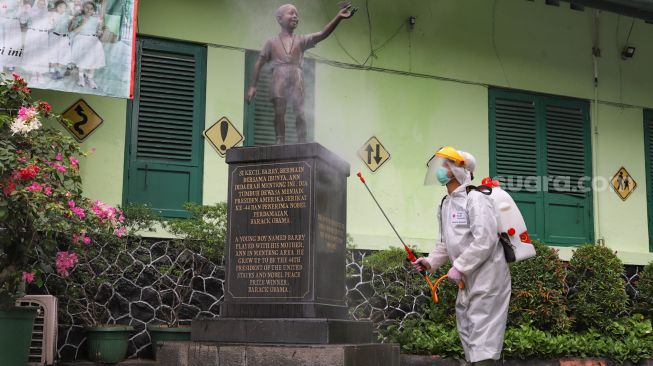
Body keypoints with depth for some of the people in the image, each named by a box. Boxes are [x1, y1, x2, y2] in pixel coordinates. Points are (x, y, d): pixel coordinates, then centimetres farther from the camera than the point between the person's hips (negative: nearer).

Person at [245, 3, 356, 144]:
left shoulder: (301, 40, 17)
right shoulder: (272, 42, 16)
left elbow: (322, 34, 2)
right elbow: (259, 64, 15)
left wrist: (338, 17, -12)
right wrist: (252, 86, 7)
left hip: (296, 78, 1)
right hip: (279, 77, 0)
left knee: (300, 112, -11)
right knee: (279, 111, -10)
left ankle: (302, 143, -15)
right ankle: (280, 142, -13)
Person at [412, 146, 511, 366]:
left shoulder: (475, 199, -15)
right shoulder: (445, 205, 13)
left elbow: (485, 240, -23)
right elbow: (446, 244, 22)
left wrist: (459, 267, -21)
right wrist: (430, 261, 6)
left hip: (487, 277, -10)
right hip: (467, 280, 10)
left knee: (482, 334, -11)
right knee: (466, 330, 15)